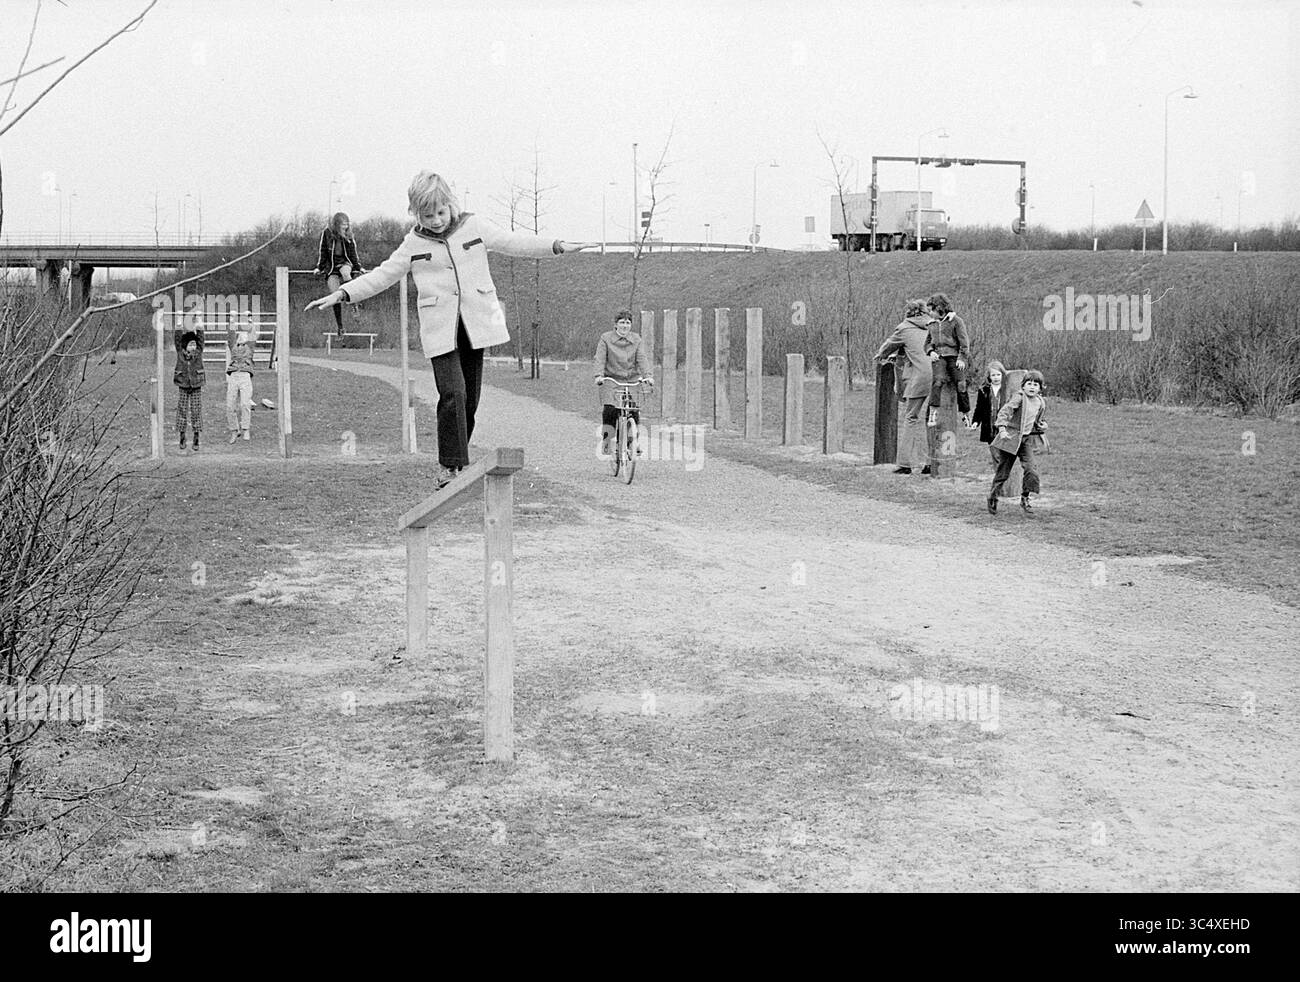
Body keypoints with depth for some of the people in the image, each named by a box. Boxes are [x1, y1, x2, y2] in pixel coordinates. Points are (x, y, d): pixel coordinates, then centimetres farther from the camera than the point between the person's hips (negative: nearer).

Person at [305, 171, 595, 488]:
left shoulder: (474, 226, 5)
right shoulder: (414, 243, 5)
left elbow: (514, 242, 5)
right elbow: (382, 275, 6)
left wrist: (557, 246, -6)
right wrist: (342, 293, -4)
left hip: (475, 324, 2)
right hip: (440, 328, -2)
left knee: (470, 398, 4)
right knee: (452, 393, -17)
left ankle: (457, 461, 18)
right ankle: (450, 465, -10)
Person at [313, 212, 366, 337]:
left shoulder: (348, 236, 3)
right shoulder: (327, 234, -2)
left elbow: (353, 253, 11)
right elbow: (323, 253, 4)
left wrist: (358, 267, 5)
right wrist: (319, 267, -1)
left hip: (345, 263, 0)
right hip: (331, 267, 0)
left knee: (344, 271, -39)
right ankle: (340, 327, -9)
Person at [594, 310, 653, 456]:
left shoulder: (636, 339, 7)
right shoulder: (606, 338, 1)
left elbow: (642, 359, -3)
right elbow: (600, 359, -7)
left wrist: (647, 375, -19)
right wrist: (599, 375, -24)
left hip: (632, 381, 2)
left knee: (634, 412, -8)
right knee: (609, 410, -19)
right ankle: (607, 441, -8)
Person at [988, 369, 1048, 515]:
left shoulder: (1041, 402, 7)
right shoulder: (1019, 398, -13)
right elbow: (1004, 411, -23)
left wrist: (1042, 426, 5)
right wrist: (1002, 428, -34)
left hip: (1027, 439, 4)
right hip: (1011, 437, -4)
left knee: (1031, 468, -13)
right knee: (1003, 471, 4)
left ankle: (1025, 499, 1)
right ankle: (992, 499, 23)